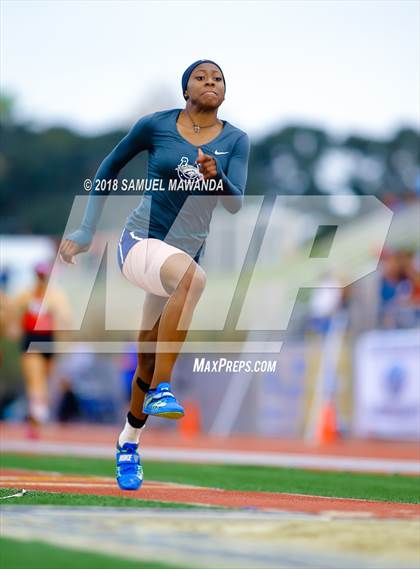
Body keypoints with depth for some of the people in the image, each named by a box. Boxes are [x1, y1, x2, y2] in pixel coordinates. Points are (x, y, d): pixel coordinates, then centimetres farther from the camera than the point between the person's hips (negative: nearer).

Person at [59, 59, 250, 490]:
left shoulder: (235, 141, 1)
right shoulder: (156, 126, -4)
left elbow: (235, 204, -10)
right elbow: (109, 168, 8)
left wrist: (217, 177, -32)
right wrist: (85, 232, 7)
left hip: (185, 254, 4)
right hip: (140, 243, -4)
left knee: (149, 360, 12)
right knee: (192, 276, -37)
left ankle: (128, 442, 37)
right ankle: (161, 390, -32)